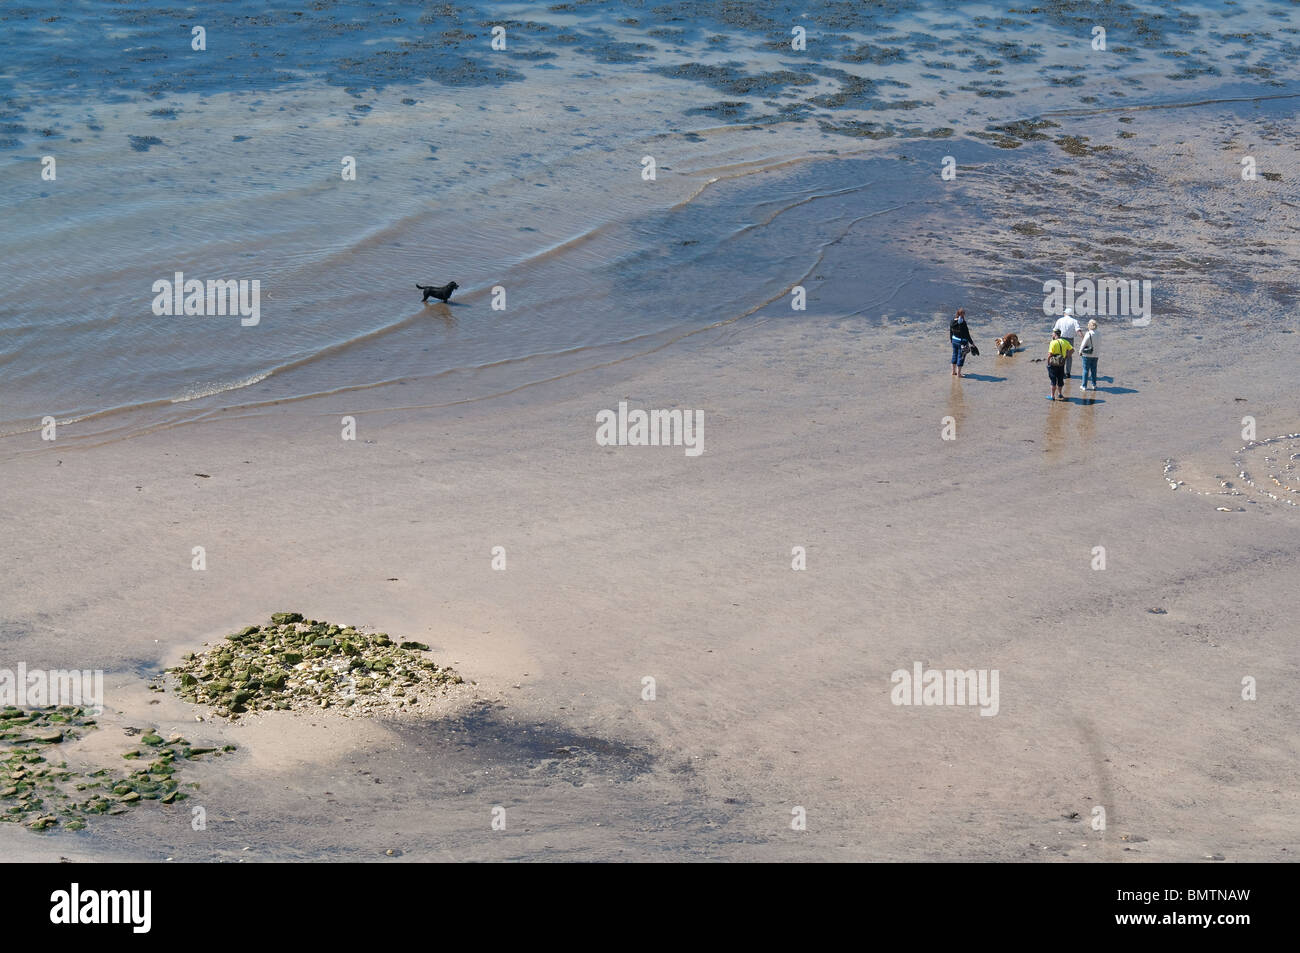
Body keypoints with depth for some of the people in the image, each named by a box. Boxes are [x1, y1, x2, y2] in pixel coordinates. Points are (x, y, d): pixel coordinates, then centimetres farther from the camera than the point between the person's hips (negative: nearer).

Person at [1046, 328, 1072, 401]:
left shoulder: (1053, 343, -15)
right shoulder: (1064, 342, 3)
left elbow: (1050, 354, -19)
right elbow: (1072, 349, 8)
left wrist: (1048, 363, -7)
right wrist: (1067, 357, 14)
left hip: (1053, 364, -5)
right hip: (1062, 364, 5)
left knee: (1053, 380, 3)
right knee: (1060, 379, 17)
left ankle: (1052, 396, 6)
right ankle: (1059, 394, 30)